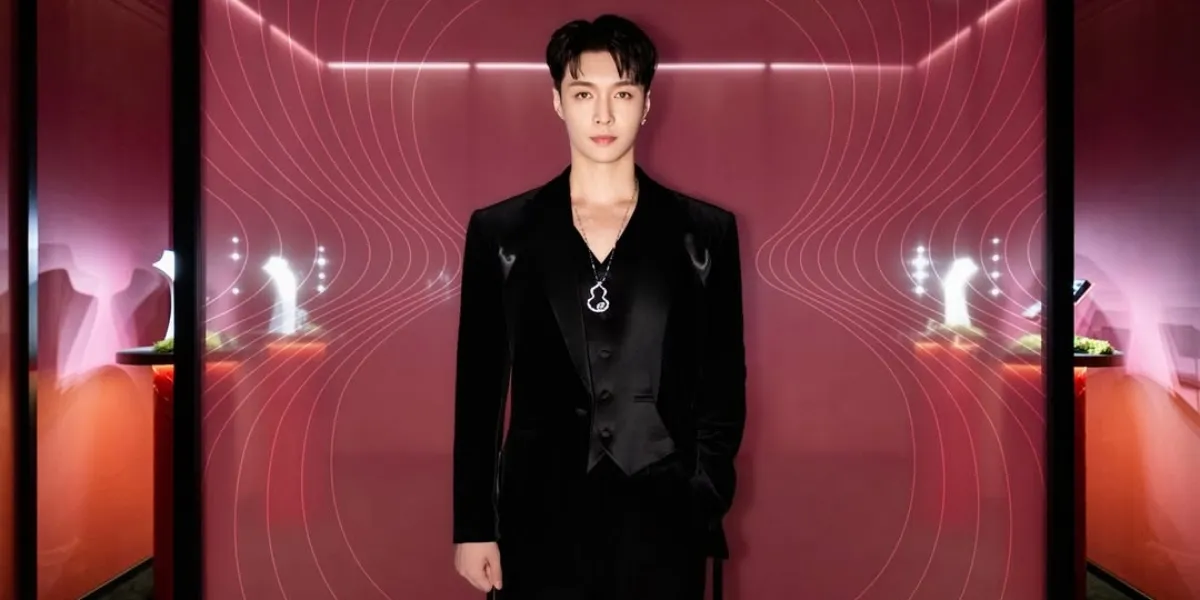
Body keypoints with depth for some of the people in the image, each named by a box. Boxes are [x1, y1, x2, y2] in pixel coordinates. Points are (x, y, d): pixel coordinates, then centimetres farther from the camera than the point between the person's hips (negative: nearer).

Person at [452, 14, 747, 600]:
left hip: (663, 524, 0)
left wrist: (703, 504, -5)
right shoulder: (500, 231, 2)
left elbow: (724, 388, 4)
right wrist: (473, 526, 1)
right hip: (540, 524, 0)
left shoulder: (705, 232, 1)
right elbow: (477, 391, 3)